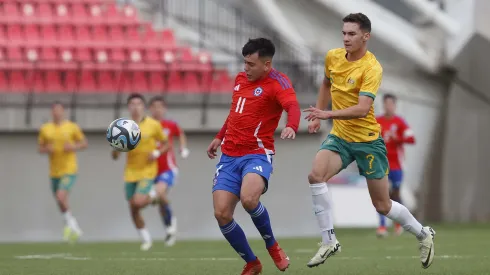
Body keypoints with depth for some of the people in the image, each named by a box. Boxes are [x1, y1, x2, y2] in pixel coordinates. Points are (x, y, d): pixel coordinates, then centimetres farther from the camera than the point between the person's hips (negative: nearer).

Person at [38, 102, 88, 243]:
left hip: (69, 170, -4)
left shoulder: (72, 127, -3)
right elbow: (40, 148, 12)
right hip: (54, 172, 4)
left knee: (61, 197, -24)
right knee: (61, 204, 11)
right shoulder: (45, 129, 5)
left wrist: (73, 147, -14)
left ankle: (70, 222, -1)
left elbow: (84, 143, 4)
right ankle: (74, 228, 31)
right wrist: (46, 149, -11)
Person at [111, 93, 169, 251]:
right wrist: (117, 148, -22)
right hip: (131, 173, 3)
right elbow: (115, 156, 1)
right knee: (133, 210, 3)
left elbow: (165, 144, 7)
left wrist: (157, 153, -13)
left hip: (147, 171, -3)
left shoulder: (153, 125, -5)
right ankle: (146, 239, 21)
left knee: (138, 202, -23)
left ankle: (153, 196, 12)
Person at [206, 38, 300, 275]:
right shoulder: (240, 79, 12)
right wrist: (219, 137, 30)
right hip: (229, 156, 6)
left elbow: (292, 106, -29)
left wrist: (291, 126, -50)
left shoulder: (277, 82, -9)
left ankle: (272, 245, -3)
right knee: (221, 214, -8)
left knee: (248, 199, -34)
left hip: (257, 155, -6)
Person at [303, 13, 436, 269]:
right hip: (339, 136, 5)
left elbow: (363, 109, -32)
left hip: (367, 140, -5)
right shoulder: (332, 57, -1)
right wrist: (317, 116, 18)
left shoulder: (372, 68, -21)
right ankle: (329, 241, -17)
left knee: (382, 206, 5)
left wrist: (327, 114, -40)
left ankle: (423, 234, 31)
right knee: (316, 175, -24)